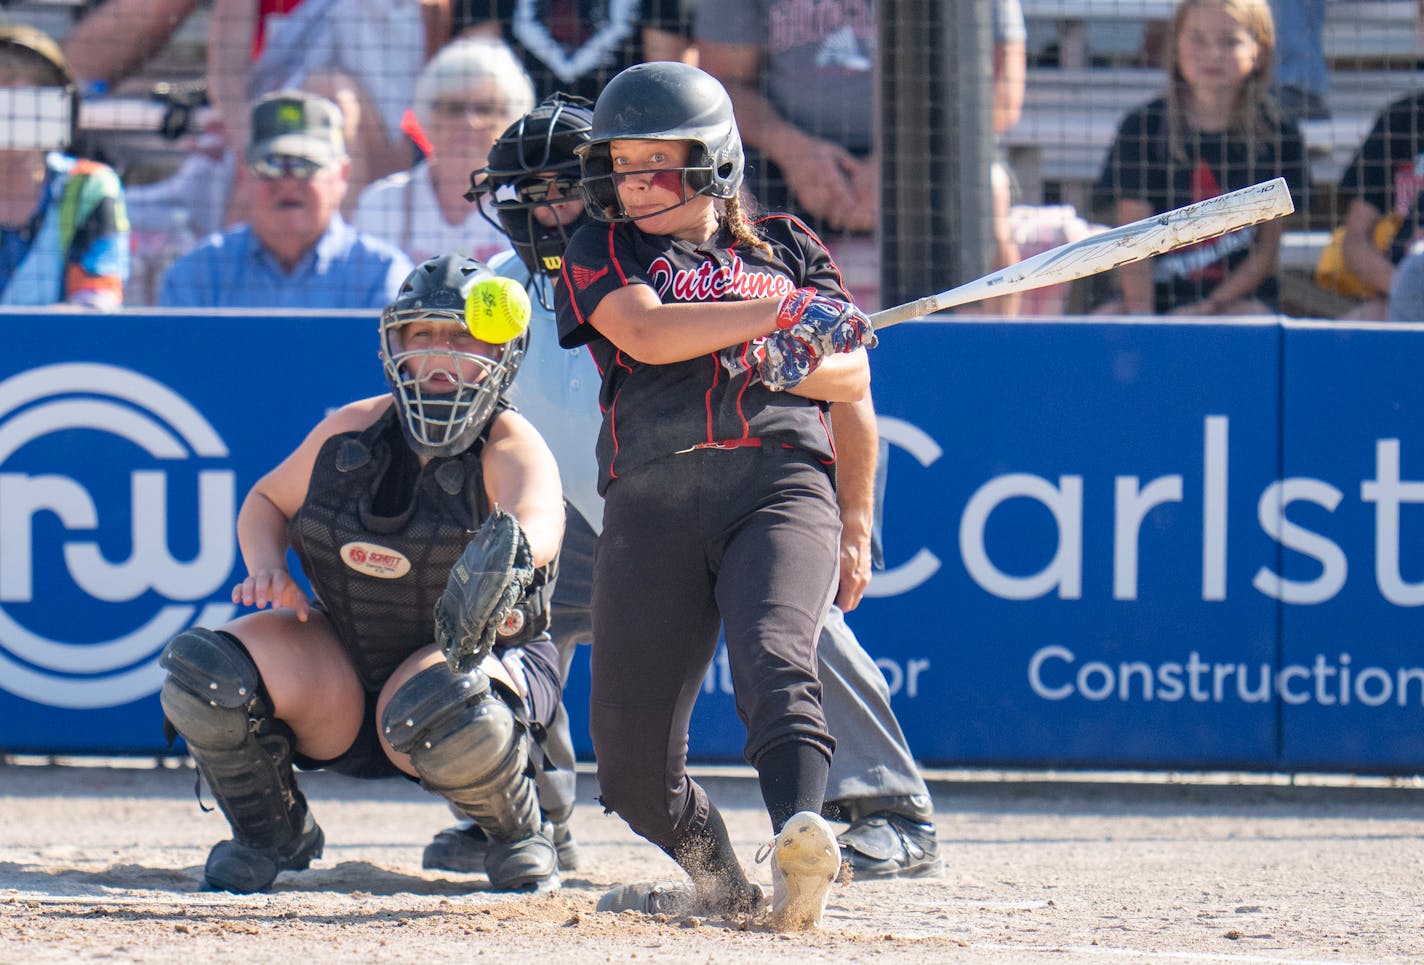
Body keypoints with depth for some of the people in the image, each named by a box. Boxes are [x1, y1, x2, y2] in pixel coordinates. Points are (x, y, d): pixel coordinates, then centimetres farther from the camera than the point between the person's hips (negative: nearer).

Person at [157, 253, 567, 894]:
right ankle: (272, 833, 10)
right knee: (203, 671, -20)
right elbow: (268, 501, 16)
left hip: (479, 650, -4)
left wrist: (507, 549, -66)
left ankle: (520, 834, -4)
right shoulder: (352, 432, -1)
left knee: (440, 716, -40)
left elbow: (540, 522, -40)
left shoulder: (510, 449, -16)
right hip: (343, 664, 4)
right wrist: (267, 567, -8)